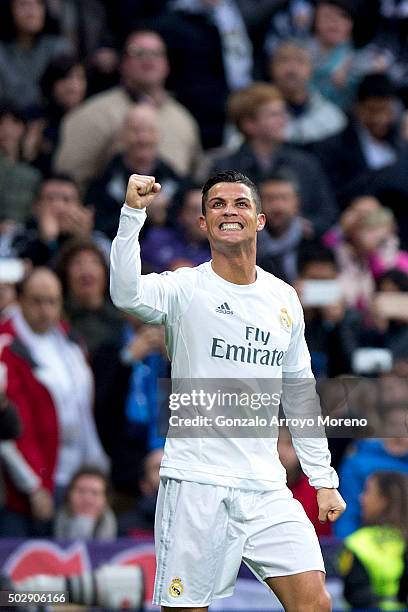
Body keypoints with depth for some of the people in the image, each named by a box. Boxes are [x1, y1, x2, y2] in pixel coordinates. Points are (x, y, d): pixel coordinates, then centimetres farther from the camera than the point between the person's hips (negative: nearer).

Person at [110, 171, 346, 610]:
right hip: (196, 480, -4)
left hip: (266, 489, 4)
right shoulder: (185, 289, -4)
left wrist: (323, 479, 17)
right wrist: (133, 212, -38)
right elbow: (126, 293, -27)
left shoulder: (284, 298, 12)